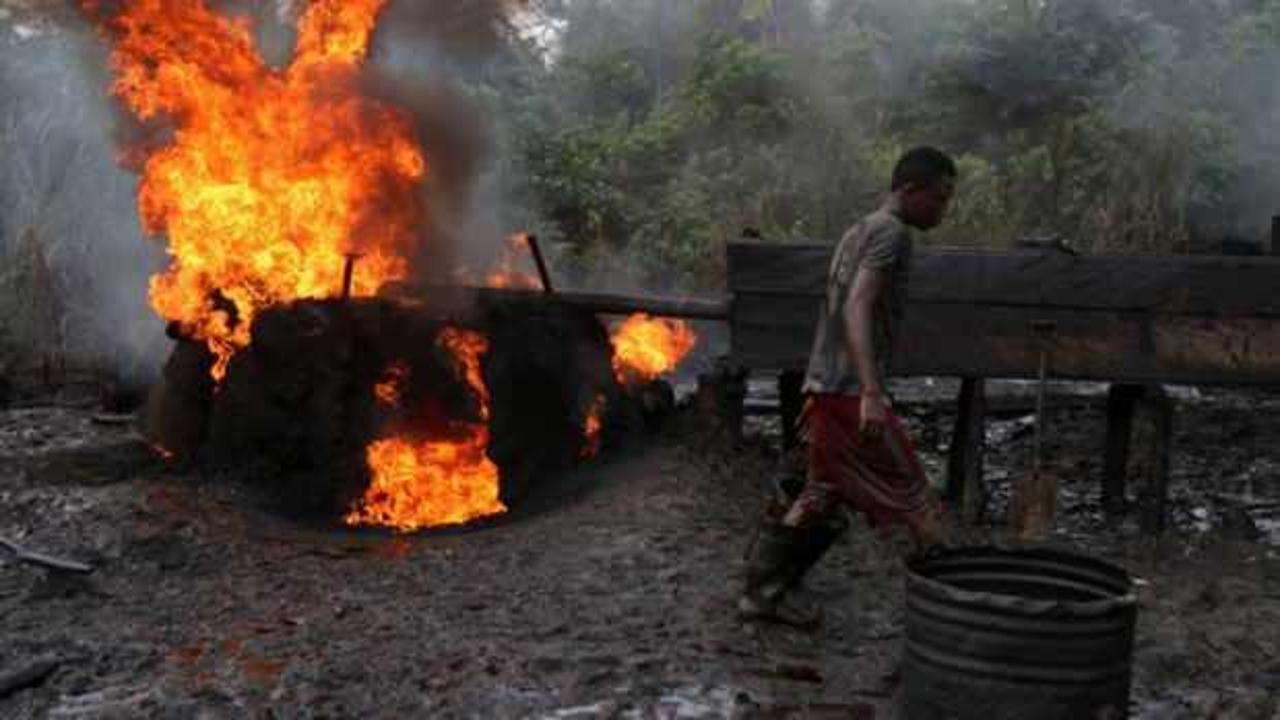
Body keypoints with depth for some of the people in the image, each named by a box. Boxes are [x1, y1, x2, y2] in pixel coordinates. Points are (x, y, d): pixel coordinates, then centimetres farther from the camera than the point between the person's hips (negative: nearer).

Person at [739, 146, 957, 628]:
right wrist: (871, 393, -30)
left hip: (825, 386, 10)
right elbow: (858, 309, -23)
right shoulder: (891, 232, -11)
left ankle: (762, 592, 18)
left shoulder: (858, 231, 19)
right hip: (851, 390, -9)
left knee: (824, 498, 15)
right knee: (913, 499, -2)